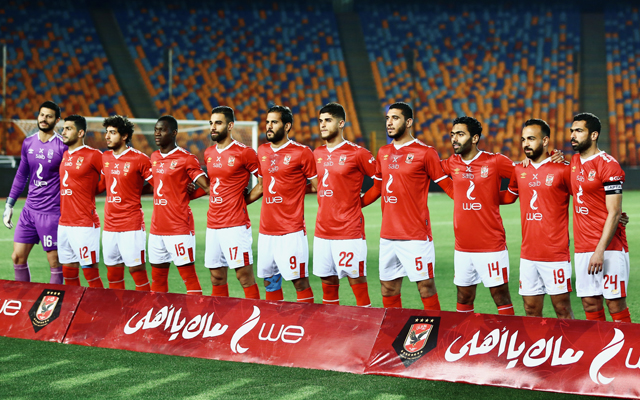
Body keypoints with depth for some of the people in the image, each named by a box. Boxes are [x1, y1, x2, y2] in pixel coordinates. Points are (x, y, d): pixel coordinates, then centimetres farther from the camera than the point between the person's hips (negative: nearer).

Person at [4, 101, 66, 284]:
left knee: (54, 262, -2)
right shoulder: (28, 143, 8)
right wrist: (9, 205, 17)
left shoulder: (62, 146, -9)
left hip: (52, 212, -6)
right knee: (18, 257, 5)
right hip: (29, 209, 6)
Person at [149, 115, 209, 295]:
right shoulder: (154, 158, 13)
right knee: (158, 276, 12)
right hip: (157, 228, 7)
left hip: (180, 228, -7)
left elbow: (207, 187, -10)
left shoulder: (186, 159, -8)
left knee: (188, 274, -7)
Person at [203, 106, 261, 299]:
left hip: (236, 225, -7)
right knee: (217, 277, 10)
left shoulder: (244, 153, -8)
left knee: (245, 276, -7)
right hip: (213, 224, 7)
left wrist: (245, 200, -4)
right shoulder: (209, 154, 13)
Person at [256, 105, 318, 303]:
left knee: (299, 281, -6)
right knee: (270, 282, 10)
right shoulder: (262, 151, 13)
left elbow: (318, 187, -3)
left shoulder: (302, 153, -6)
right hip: (266, 231, 6)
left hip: (292, 231, -6)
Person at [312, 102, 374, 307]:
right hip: (322, 231, 6)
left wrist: (360, 200, -4)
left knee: (357, 281, -5)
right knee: (328, 282, 10)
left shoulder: (357, 153, -7)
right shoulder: (317, 154, 12)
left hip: (350, 232, -6)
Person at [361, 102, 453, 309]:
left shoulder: (425, 153, -5)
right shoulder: (383, 153, 13)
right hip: (387, 235, 6)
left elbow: (447, 185, -3)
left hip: (416, 236, -6)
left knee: (425, 286, -5)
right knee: (388, 289, 9)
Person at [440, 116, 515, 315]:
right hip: (462, 246, 5)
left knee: (501, 297, -1)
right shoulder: (452, 164, 7)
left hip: (491, 246, -5)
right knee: (464, 299, 11)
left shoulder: (494, 162, -6)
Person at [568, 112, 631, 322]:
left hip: (609, 248, -7)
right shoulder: (573, 162, 12)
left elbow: (614, 213, -13)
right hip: (582, 249, 7)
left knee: (616, 304, -5)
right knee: (590, 305, 7)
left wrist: (600, 250, -19)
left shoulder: (608, 166, -10)